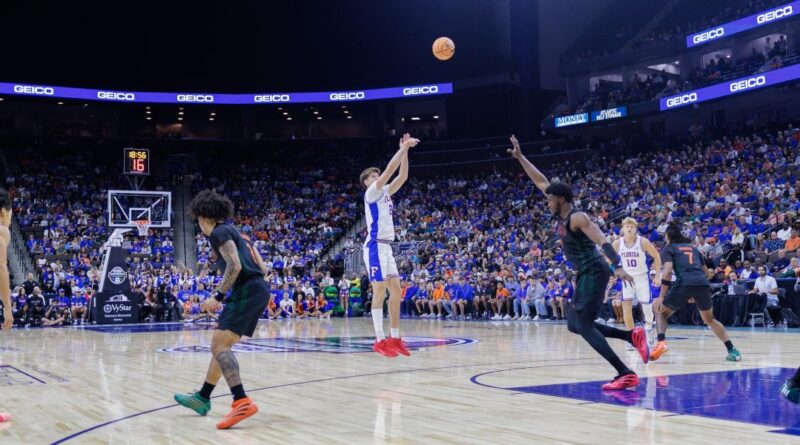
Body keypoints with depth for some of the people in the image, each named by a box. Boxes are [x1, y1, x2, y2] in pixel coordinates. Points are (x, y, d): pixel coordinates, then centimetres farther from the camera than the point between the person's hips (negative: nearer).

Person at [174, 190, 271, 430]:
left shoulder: (219, 232, -3)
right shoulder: (235, 232, 25)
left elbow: (235, 266, -18)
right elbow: (262, 268, 22)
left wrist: (217, 296, -14)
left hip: (247, 290, -10)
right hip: (259, 288, 10)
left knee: (219, 345, -15)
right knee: (221, 345, 19)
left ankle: (242, 401, -30)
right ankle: (203, 397, 29)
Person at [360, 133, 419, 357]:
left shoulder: (385, 192, 19)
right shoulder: (371, 192, -4)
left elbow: (402, 176, 14)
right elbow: (390, 169, -13)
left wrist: (405, 151, 8)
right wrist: (404, 147, -10)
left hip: (386, 246, 9)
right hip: (375, 246, -9)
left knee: (396, 292, 6)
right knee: (380, 292, -11)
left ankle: (394, 338, 10)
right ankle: (380, 340, -10)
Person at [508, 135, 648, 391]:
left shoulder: (577, 217, -14)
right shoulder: (562, 215, 11)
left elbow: (603, 241, -24)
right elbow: (541, 182, 17)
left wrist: (618, 267, -37)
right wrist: (520, 157, 17)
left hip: (594, 273, -10)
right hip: (586, 274, 10)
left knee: (584, 326, -16)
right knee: (574, 325, 13)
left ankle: (626, 374, -19)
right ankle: (633, 336, 11)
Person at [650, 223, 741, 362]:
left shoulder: (668, 249, 14)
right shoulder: (693, 248, 30)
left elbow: (668, 271, -2)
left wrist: (661, 297, -2)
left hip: (684, 283, -4)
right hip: (703, 283, 4)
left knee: (662, 313, 15)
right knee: (710, 319, 24)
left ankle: (661, 343, -9)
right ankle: (732, 350, 13)